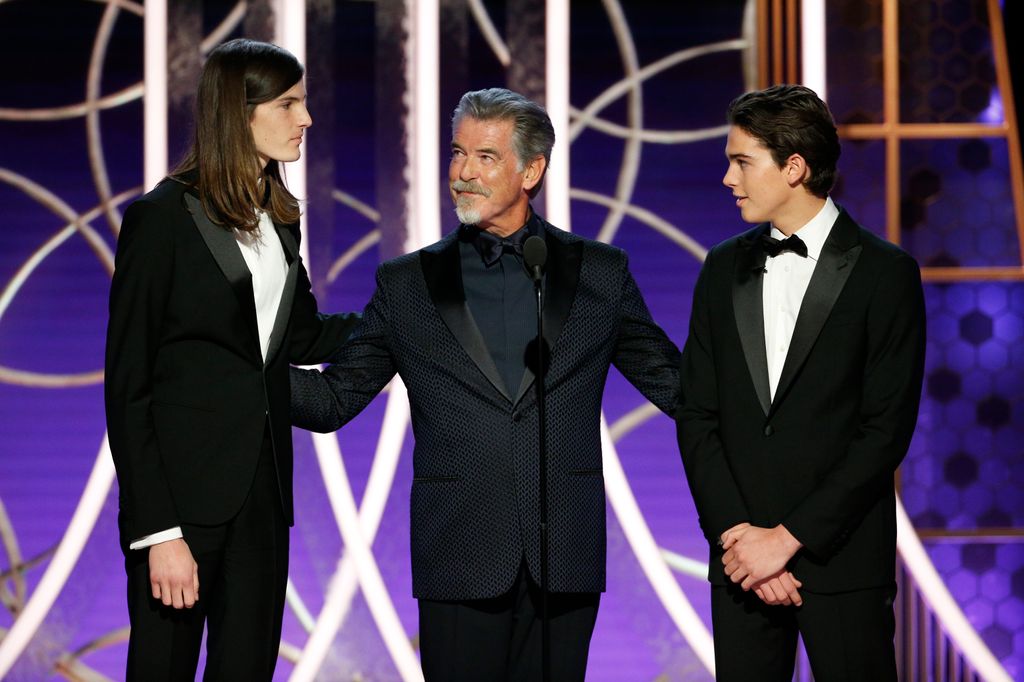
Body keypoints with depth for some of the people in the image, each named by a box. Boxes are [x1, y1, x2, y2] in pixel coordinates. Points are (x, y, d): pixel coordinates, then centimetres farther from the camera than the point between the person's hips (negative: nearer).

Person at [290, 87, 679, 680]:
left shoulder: (599, 274, 8)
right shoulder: (407, 284, 7)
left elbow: (675, 385, 12)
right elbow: (334, 399, 7)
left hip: (565, 563, 0)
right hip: (461, 563, 0)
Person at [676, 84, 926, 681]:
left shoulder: (886, 273, -4)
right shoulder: (725, 269, 10)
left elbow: (887, 430, -9)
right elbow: (697, 417, 7)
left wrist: (790, 537, -12)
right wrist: (735, 534, -6)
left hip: (843, 561, -4)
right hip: (742, 562, 4)